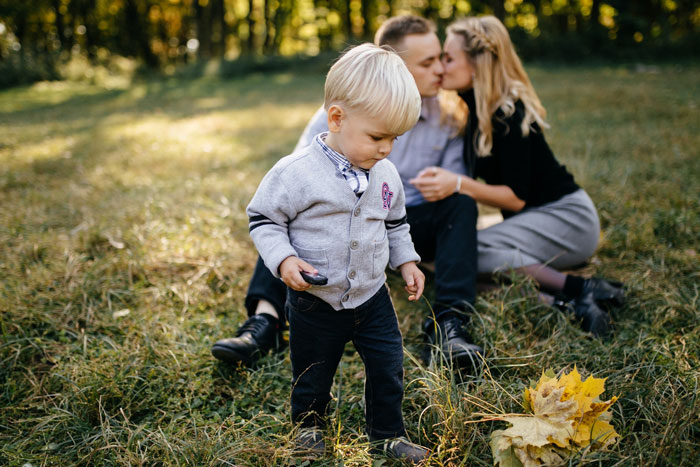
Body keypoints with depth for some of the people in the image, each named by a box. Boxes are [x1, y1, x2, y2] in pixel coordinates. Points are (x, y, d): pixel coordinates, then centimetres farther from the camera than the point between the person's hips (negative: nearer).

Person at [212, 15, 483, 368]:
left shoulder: (447, 115, -4)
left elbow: (458, 187, -3)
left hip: (415, 226, 0)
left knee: (462, 204, -28)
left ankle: (449, 324, -40)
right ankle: (265, 319, -42)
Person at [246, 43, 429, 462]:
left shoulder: (386, 175, -2)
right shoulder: (297, 173, -21)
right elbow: (263, 218, -11)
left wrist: (406, 261, 6)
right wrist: (283, 260, -23)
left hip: (372, 296, 4)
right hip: (316, 303, -4)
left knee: (388, 368, 11)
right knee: (312, 375, 15)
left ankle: (388, 434, 33)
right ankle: (309, 425, 43)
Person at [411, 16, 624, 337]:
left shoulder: (508, 115, -21)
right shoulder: (480, 105, 6)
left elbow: (517, 197, -22)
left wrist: (459, 185, -33)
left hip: (566, 219, -10)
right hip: (536, 217, 10)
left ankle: (578, 289, -25)